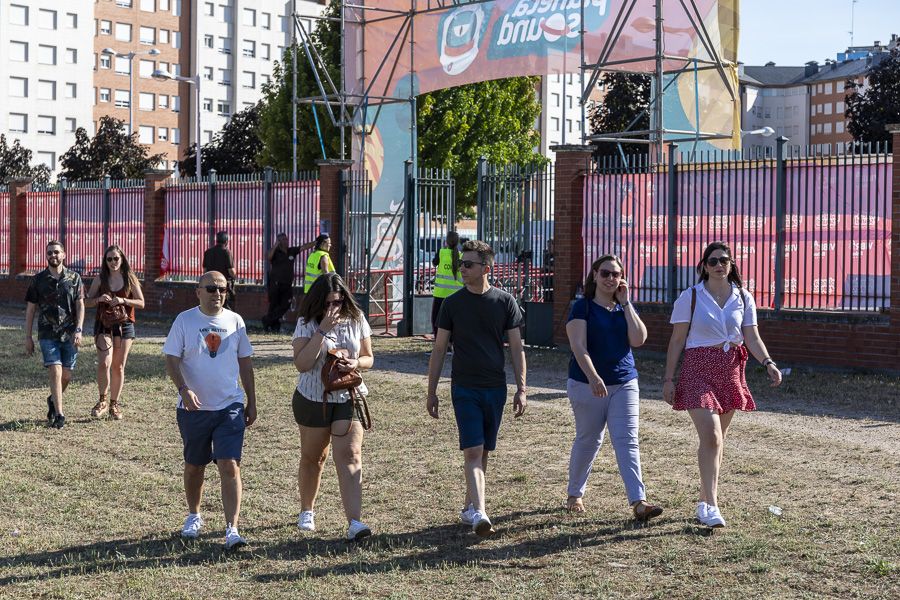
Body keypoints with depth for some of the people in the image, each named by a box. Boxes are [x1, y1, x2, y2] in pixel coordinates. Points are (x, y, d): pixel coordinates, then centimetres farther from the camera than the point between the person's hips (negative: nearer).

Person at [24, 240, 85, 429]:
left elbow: (80, 306, 1)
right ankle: (59, 415, -9)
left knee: (66, 376, 6)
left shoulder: (74, 278, 4)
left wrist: (78, 330, -12)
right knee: (55, 373, -12)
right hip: (48, 334, -1)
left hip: (69, 335, 1)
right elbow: (30, 309, 7)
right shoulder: (38, 280, 4)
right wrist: (28, 337, 4)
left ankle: (53, 400, 35)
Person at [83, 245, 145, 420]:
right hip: (103, 325, -1)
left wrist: (123, 300, -15)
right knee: (104, 363, -17)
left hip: (124, 325, 1)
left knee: (118, 366, 5)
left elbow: (141, 303, 1)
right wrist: (99, 299, -14)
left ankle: (114, 404, 17)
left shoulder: (130, 279, 4)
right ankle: (103, 400, -1)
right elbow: (86, 302, 7)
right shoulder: (100, 280, 4)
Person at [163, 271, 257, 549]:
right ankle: (194, 516, 37)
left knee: (230, 466, -11)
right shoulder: (185, 320, -2)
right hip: (194, 408, 0)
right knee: (194, 465, 15)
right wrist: (184, 389, -22)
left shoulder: (235, 321, 4)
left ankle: (232, 530, -12)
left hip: (230, 406, 0)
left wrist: (251, 402, 12)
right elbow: (171, 360, -5)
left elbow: (245, 363, 11)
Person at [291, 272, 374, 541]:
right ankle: (307, 511, 38)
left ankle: (354, 523, -20)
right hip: (313, 399, 0)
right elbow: (302, 364, -22)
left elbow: (368, 358, 6)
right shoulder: (306, 324, -10)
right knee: (312, 457, 15)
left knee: (350, 456, -14)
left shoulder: (356, 320, -2)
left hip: (348, 398, 1)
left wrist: (355, 363, -18)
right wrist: (322, 330, -26)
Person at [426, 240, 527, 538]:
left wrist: (521, 389, -2)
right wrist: (431, 392, 3)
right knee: (473, 451, -13)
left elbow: (517, 348, 4)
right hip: (464, 388, -2)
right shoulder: (453, 304, 1)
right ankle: (479, 514, -21)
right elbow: (439, 349, 5)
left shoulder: (505, 302, 2)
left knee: (483, 453, 11)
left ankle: (468, 507, 26)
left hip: (495, 389, 2)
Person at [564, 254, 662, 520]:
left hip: (624, 384, 3)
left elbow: (638, 339, -6)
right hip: (587, 385, -3)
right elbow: (578, 346, -17)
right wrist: (593, 378, -30)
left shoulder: (625, 308, 9)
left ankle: (638, 502, -14)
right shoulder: (582, 307, -5)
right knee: (588, 441, 10)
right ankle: (575, 494, 29)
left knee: (627, 442, -6)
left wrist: (626, 302, -6)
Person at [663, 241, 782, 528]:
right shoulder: (690, 297, -3)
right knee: (711, 437, -15)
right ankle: (711, 505, -12)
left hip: (731, 371, 4)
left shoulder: (743, 298, 6)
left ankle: (704, 501, 23)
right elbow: (677, 340, -1)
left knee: (717, 440, 11)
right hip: (698, 369, -4)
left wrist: (768, 362, -13)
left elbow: (752, 337, 5)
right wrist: (669, 378, -4)